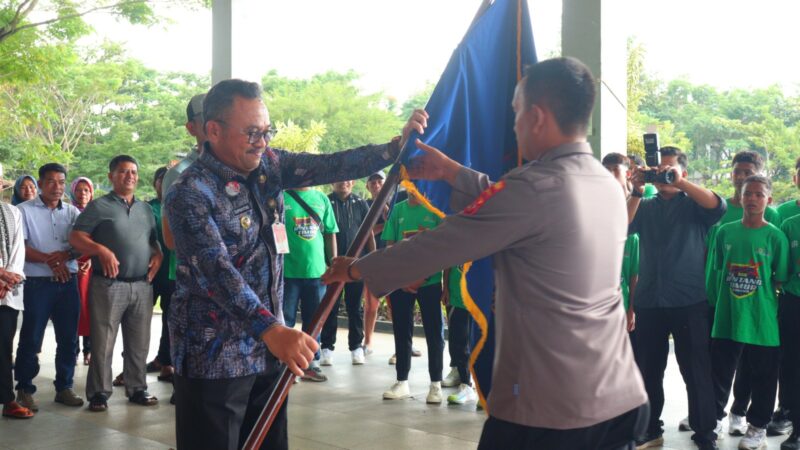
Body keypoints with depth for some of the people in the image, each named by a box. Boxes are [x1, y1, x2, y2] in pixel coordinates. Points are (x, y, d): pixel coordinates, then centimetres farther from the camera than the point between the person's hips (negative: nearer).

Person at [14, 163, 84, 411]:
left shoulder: (72, 212, 10)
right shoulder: (25, 210, -1)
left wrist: (64, 255, -16)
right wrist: (49, 260, -19)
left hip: (68, 282, 4)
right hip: (37, 283, -4)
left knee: (68, 339, 7)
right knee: (31, 340, 1)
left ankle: (64, 387, 18)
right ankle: (25, 390, 12)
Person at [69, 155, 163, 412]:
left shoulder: (146, 209, 17)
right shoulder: (99, 207, 0)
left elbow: (154, 240, 25)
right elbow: (75, 237, -6)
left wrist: (158, 255, 4)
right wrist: (101, 250, -21)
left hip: (142, 285, 5)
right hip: (109, 285, -5)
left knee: (139, 343, 10)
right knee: (103, 342, -2)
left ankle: (137, 389, 19)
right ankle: (99, 392, 5)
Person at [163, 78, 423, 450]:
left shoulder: (268, 165, 4)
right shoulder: (191, 194, -18)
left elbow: (332, 166, -2)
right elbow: (217, 271, -29)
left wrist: (396, 147, -16)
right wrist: (271, 330, -41)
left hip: (268, 349, 7)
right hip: (214, 359, -7)